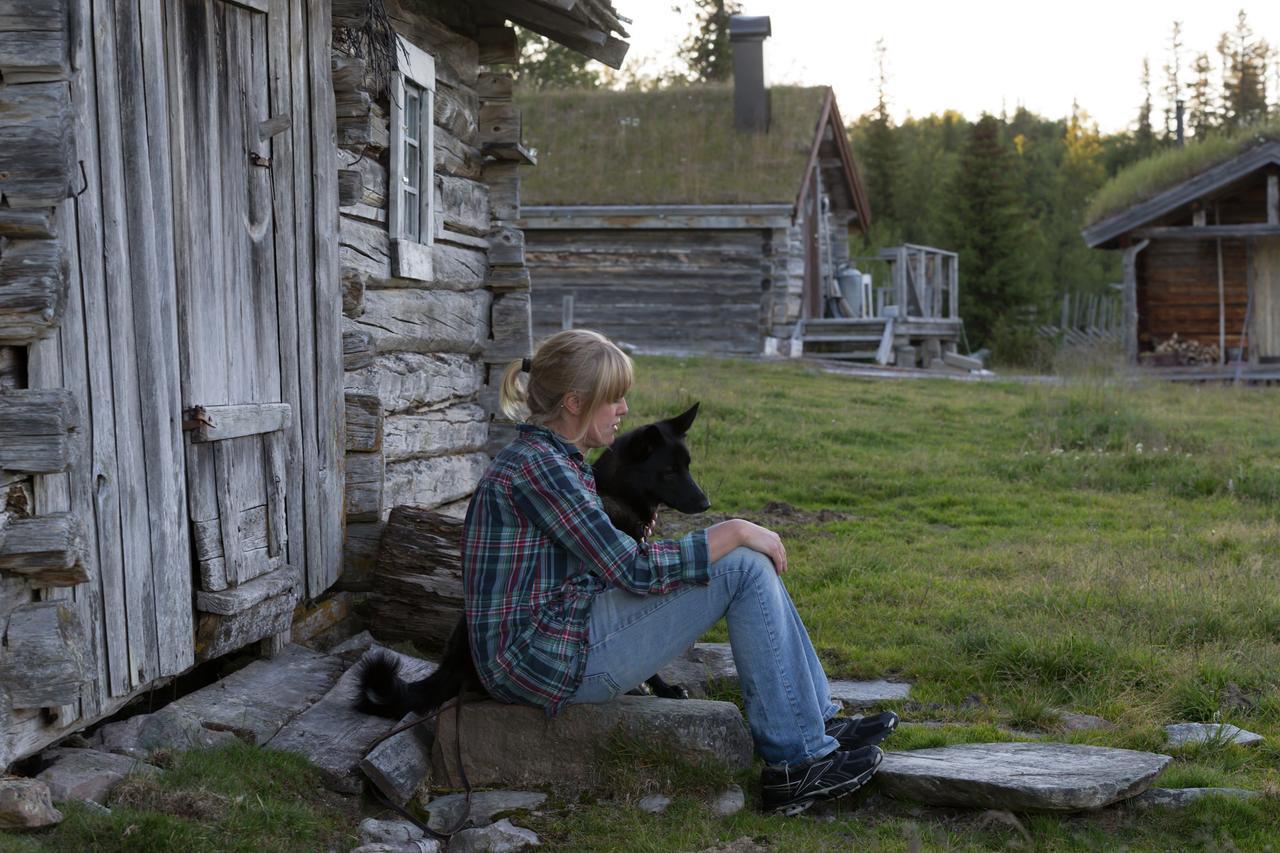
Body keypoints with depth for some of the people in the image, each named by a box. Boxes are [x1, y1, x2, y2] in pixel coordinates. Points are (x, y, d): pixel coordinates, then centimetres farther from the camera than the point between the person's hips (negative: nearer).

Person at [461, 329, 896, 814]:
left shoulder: (553, 459, 14)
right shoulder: (536, 465, -18)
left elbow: (609, 564, 17)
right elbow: (632, 570, -20)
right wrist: (735, 531, -12)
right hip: (550, 658, -10)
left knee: (751, 559, 8)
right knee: (747, 568, -12)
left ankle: (819, 723, 13)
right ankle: (795, 763, -6)